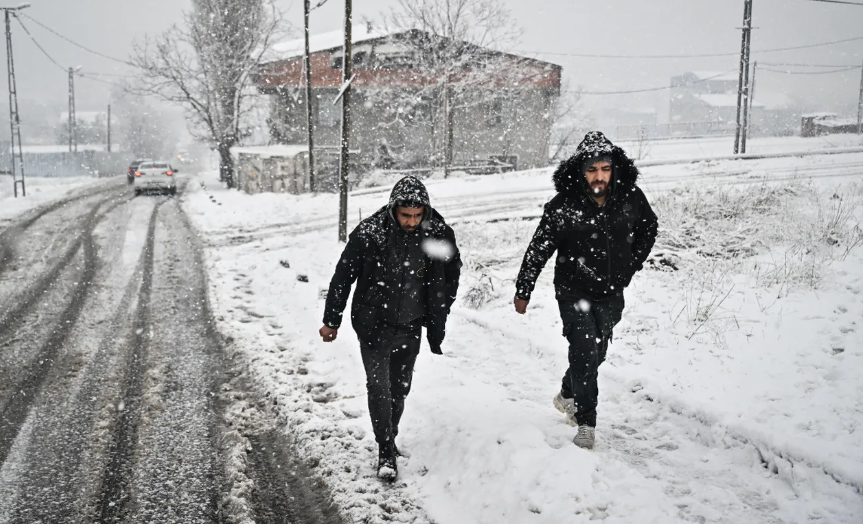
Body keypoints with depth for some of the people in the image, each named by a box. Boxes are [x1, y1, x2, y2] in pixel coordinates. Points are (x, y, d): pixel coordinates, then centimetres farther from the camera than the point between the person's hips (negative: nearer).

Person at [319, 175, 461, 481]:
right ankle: (386, 451, 6)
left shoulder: (439, 235, -12)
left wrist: (436, 327, 6)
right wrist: (331, 321, -1)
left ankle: (389, 439, 35)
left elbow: (447, 282, 3)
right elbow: (343, 277, -7)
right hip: (373, 326, -2)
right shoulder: (368, 233, -18)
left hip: (410, 328, 3)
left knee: (400, 389, 14)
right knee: (378, 386, -8)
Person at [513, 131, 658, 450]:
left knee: (596, 353, 17)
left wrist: (630, 266, 6)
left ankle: (567, 396, 43)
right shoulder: (562, 206, -18)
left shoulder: (631, 198, -10)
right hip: (574, 292, -4)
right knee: (584, 353, -12)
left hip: (611, 294, 4)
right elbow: (538, 250, -8)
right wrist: (522, 291, -3)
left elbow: (649, 228, 12)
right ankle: (586, 424, 3)